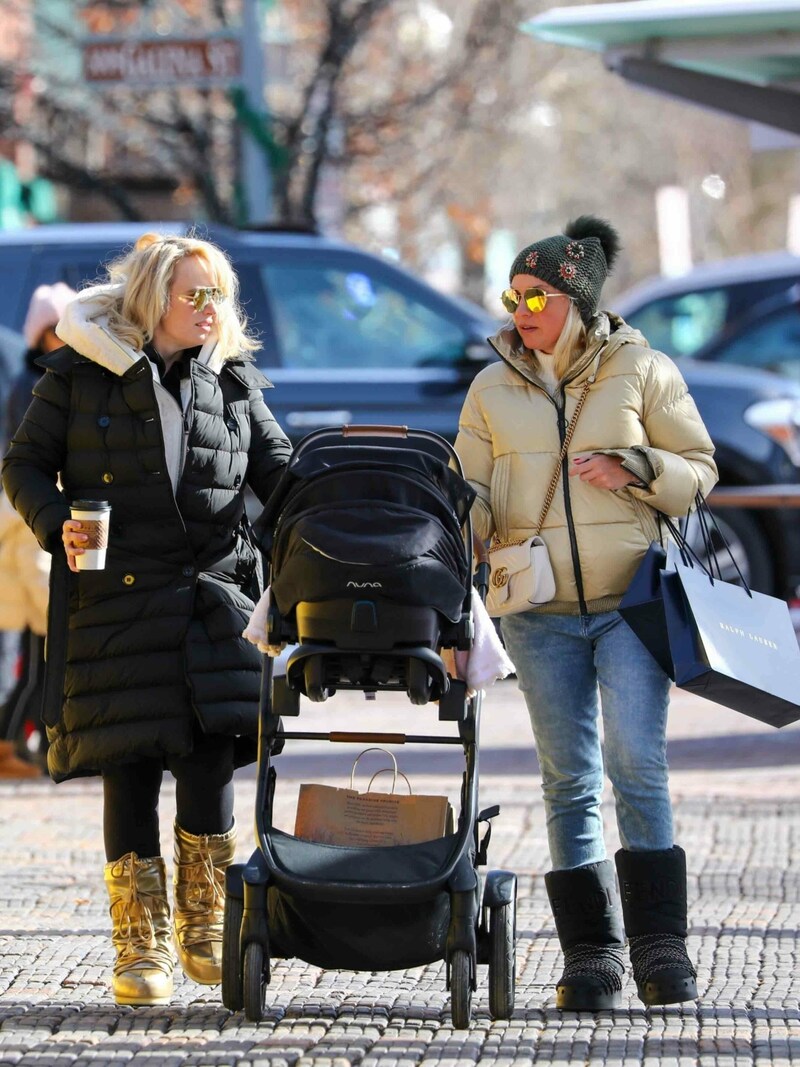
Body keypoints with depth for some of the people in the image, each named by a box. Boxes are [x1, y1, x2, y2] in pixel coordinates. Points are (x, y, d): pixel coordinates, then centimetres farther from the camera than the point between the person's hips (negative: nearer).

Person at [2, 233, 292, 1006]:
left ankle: (204, 932, 10)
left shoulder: (232, 383, 13)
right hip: (114, 598, -2)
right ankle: (141, 949, 7)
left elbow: (279, 468, 15)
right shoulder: (79, 375, 3)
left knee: (209, 754, -6)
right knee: (130, 767, -1)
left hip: (211, 596, 2)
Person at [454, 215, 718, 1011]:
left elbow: (699, 469, 6)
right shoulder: (493, 388, 10)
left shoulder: (641, 371, 3)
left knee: (638, 764, -12)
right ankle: (589, 955, 7)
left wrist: (637, 470, -13)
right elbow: (473, 493, 10)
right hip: (540, 611, 3)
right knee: (568, 779, 3)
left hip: (629, 600, -2)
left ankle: (658, 947, -7)